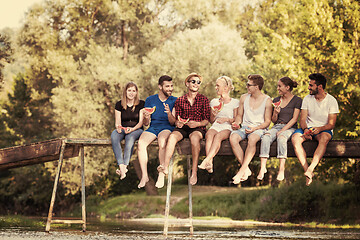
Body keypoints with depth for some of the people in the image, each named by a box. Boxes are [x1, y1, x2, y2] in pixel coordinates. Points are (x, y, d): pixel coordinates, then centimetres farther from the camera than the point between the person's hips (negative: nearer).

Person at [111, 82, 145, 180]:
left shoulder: (141, 104, 5)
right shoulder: (119, 105, 10)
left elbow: (141, 121, -1)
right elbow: (117, 121, 5)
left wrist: (133, 129, -20)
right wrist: (118, 127, -19)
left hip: (136, 129, -2)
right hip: (122, 129, 2)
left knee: (130, 137, -39)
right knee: (114, 136, -34)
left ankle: (125, 165, -48)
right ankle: (121, 165, -47)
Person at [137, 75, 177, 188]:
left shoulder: (174, 101, 6)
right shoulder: (150, 100, 10)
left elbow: (173, 122, 0)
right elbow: (146, 124, 10)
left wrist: (169, 113, -22)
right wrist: (146, 118, -14)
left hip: (167, 128, -2)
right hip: (152, 128, 2)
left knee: (162, 141, -38)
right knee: (141, 143, -30)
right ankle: (144, 176, -25)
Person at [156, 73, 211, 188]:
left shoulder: (204, 100, 6)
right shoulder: (179, 100, 13)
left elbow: (207, 120, 3)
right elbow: (177, 119, 14)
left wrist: (197, 123, -16)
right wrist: (178, 123, -10)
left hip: (198, 128, -2)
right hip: (182, 127, 2)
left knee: (194, 137, -38)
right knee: (172, 136, -32)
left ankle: (194, 172, -36)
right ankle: (164, 169, -39)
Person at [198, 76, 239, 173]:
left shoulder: (235, 102, 12)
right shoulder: (214, 102, 24)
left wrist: (227, 119, -11)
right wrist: (213, 115, 1)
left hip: (227, 128, -3)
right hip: (215, 126, 3)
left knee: (218, 136, -39)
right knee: (209, 134, -36)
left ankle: (206, 161, -53)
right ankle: (209, 163, -53)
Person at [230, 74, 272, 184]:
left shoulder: (267, 100, -1)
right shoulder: (244, 98, 12)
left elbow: (267, 121, -2)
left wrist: (255, 128, -19)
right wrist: (236, 123, -1)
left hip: (259, 128, -4)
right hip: (244, 126, 4)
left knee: (252, 139, -40)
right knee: (233, 138, -30)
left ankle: (242, 171, -40)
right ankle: (246, 170, -30)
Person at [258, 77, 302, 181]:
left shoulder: (297, 100, 2)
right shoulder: (276, 100, 18)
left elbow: (294, 119, -6)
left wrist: (282, 130, -15)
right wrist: (275, 113, -5)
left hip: (290, 128, -4)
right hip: (276, 126, 4)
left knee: (281, 137, -38)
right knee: (265, 137, -30)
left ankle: (281, 170, -44)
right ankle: (262, 168, -39)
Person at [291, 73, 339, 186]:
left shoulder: (331, 101, -4)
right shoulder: (307, 99, 5)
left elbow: (331, 124, -8)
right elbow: (303, 119, 1)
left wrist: (319, 129, -28)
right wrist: (305, 129, -22)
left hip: (324, 130, -3)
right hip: (308, 129, 3)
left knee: (324, 138, -40)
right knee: (295, 138, -30)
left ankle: (310, 169, -51)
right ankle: (308, 172, -36)